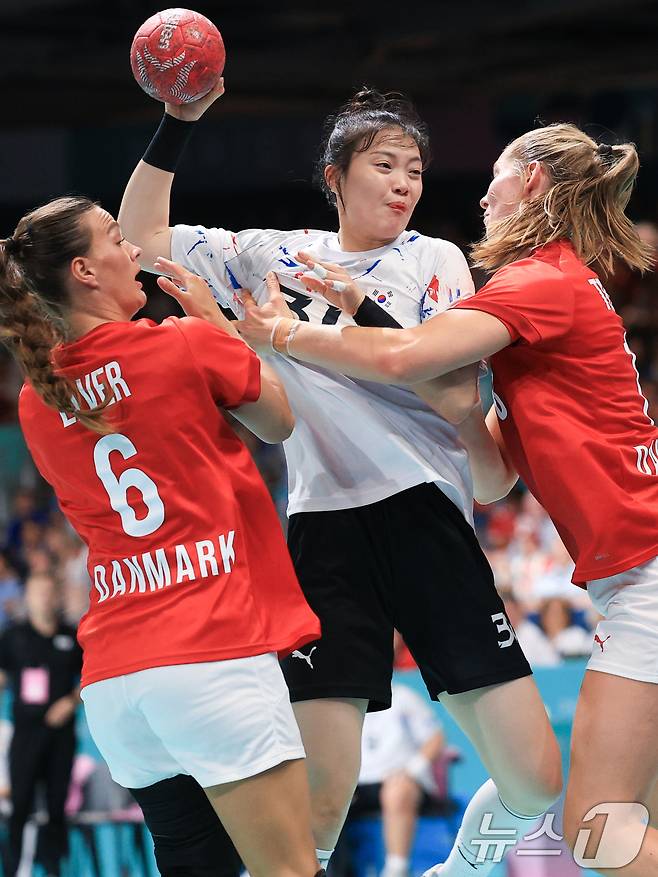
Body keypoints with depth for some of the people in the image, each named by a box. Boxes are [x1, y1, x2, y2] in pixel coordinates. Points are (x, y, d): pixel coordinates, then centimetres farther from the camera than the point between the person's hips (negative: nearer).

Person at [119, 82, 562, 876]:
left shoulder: (434, 261, 7)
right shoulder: (277, 257, 13)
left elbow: (459, 395, -6)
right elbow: (141, 237, 15)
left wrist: (354, 320, -15)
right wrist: (176, 123, 6)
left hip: (424, 518, 0)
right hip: (323, 528, 0)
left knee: (533, 783, -4)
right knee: (320, 802, -12)